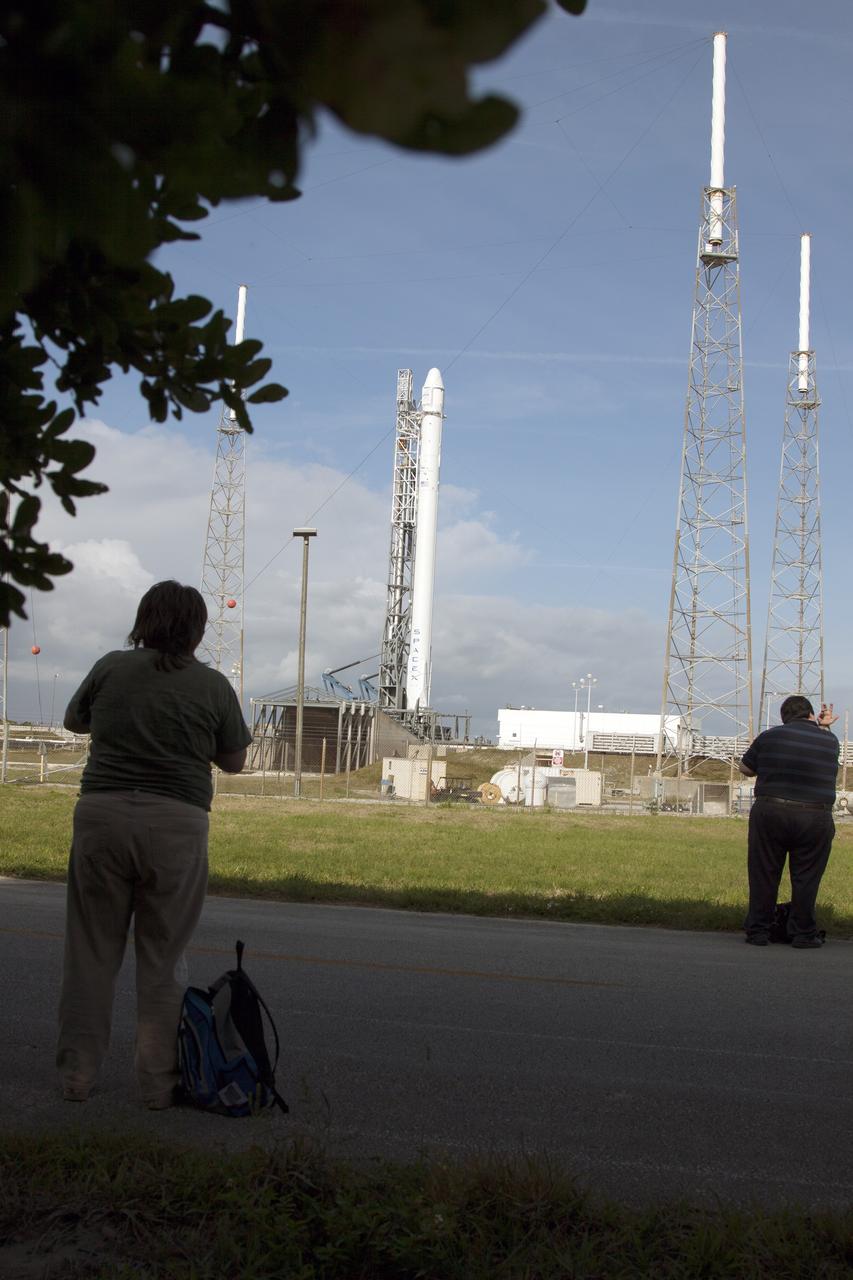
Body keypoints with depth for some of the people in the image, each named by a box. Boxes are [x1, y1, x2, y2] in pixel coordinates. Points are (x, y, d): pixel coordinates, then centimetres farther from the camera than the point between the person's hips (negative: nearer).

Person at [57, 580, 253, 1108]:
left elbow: (75, 721, 20)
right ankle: (158, 1083, 13)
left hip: (102, 814, 1)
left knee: (92, 951, 11)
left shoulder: (111, 668, 3)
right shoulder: (213, 686, -1)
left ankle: (77, 1075, 17)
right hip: (176, 825, -1)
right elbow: (234, 762, 9)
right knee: (163, 959, 9)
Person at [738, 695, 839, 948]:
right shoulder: (830, 741, 6)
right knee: (806, 878, 9)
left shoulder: (769, 737, 3)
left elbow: (746, 769, 13)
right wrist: (822, 726, 31)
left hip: (769, 813, 0)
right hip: (815, 820, 0)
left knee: (763, 876, 8)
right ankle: (803, 934, 13)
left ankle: (758, 931, 12)